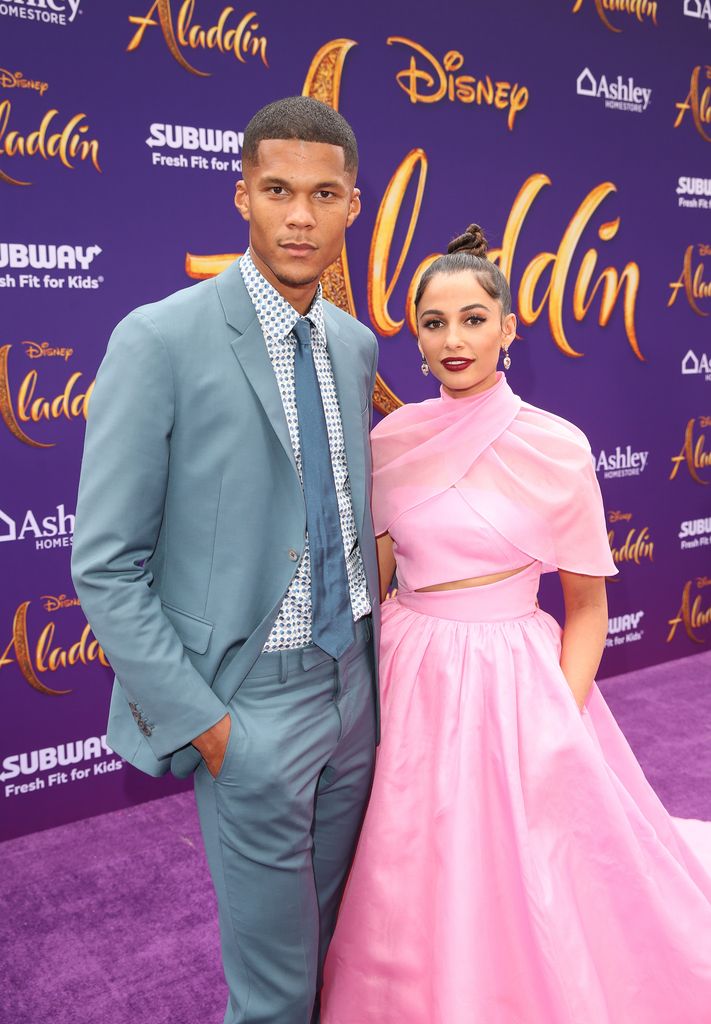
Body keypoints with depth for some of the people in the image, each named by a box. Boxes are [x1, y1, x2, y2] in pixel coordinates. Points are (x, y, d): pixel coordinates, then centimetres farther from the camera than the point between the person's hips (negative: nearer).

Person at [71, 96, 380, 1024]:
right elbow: (106, 568, -14)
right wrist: (198, 720, -13)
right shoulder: (161, 340, -15)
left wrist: (370, 654, 9)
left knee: (331, 941, 22)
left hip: (352, 679, 6)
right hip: (254, 703, -6)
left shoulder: (354, 344, 5)